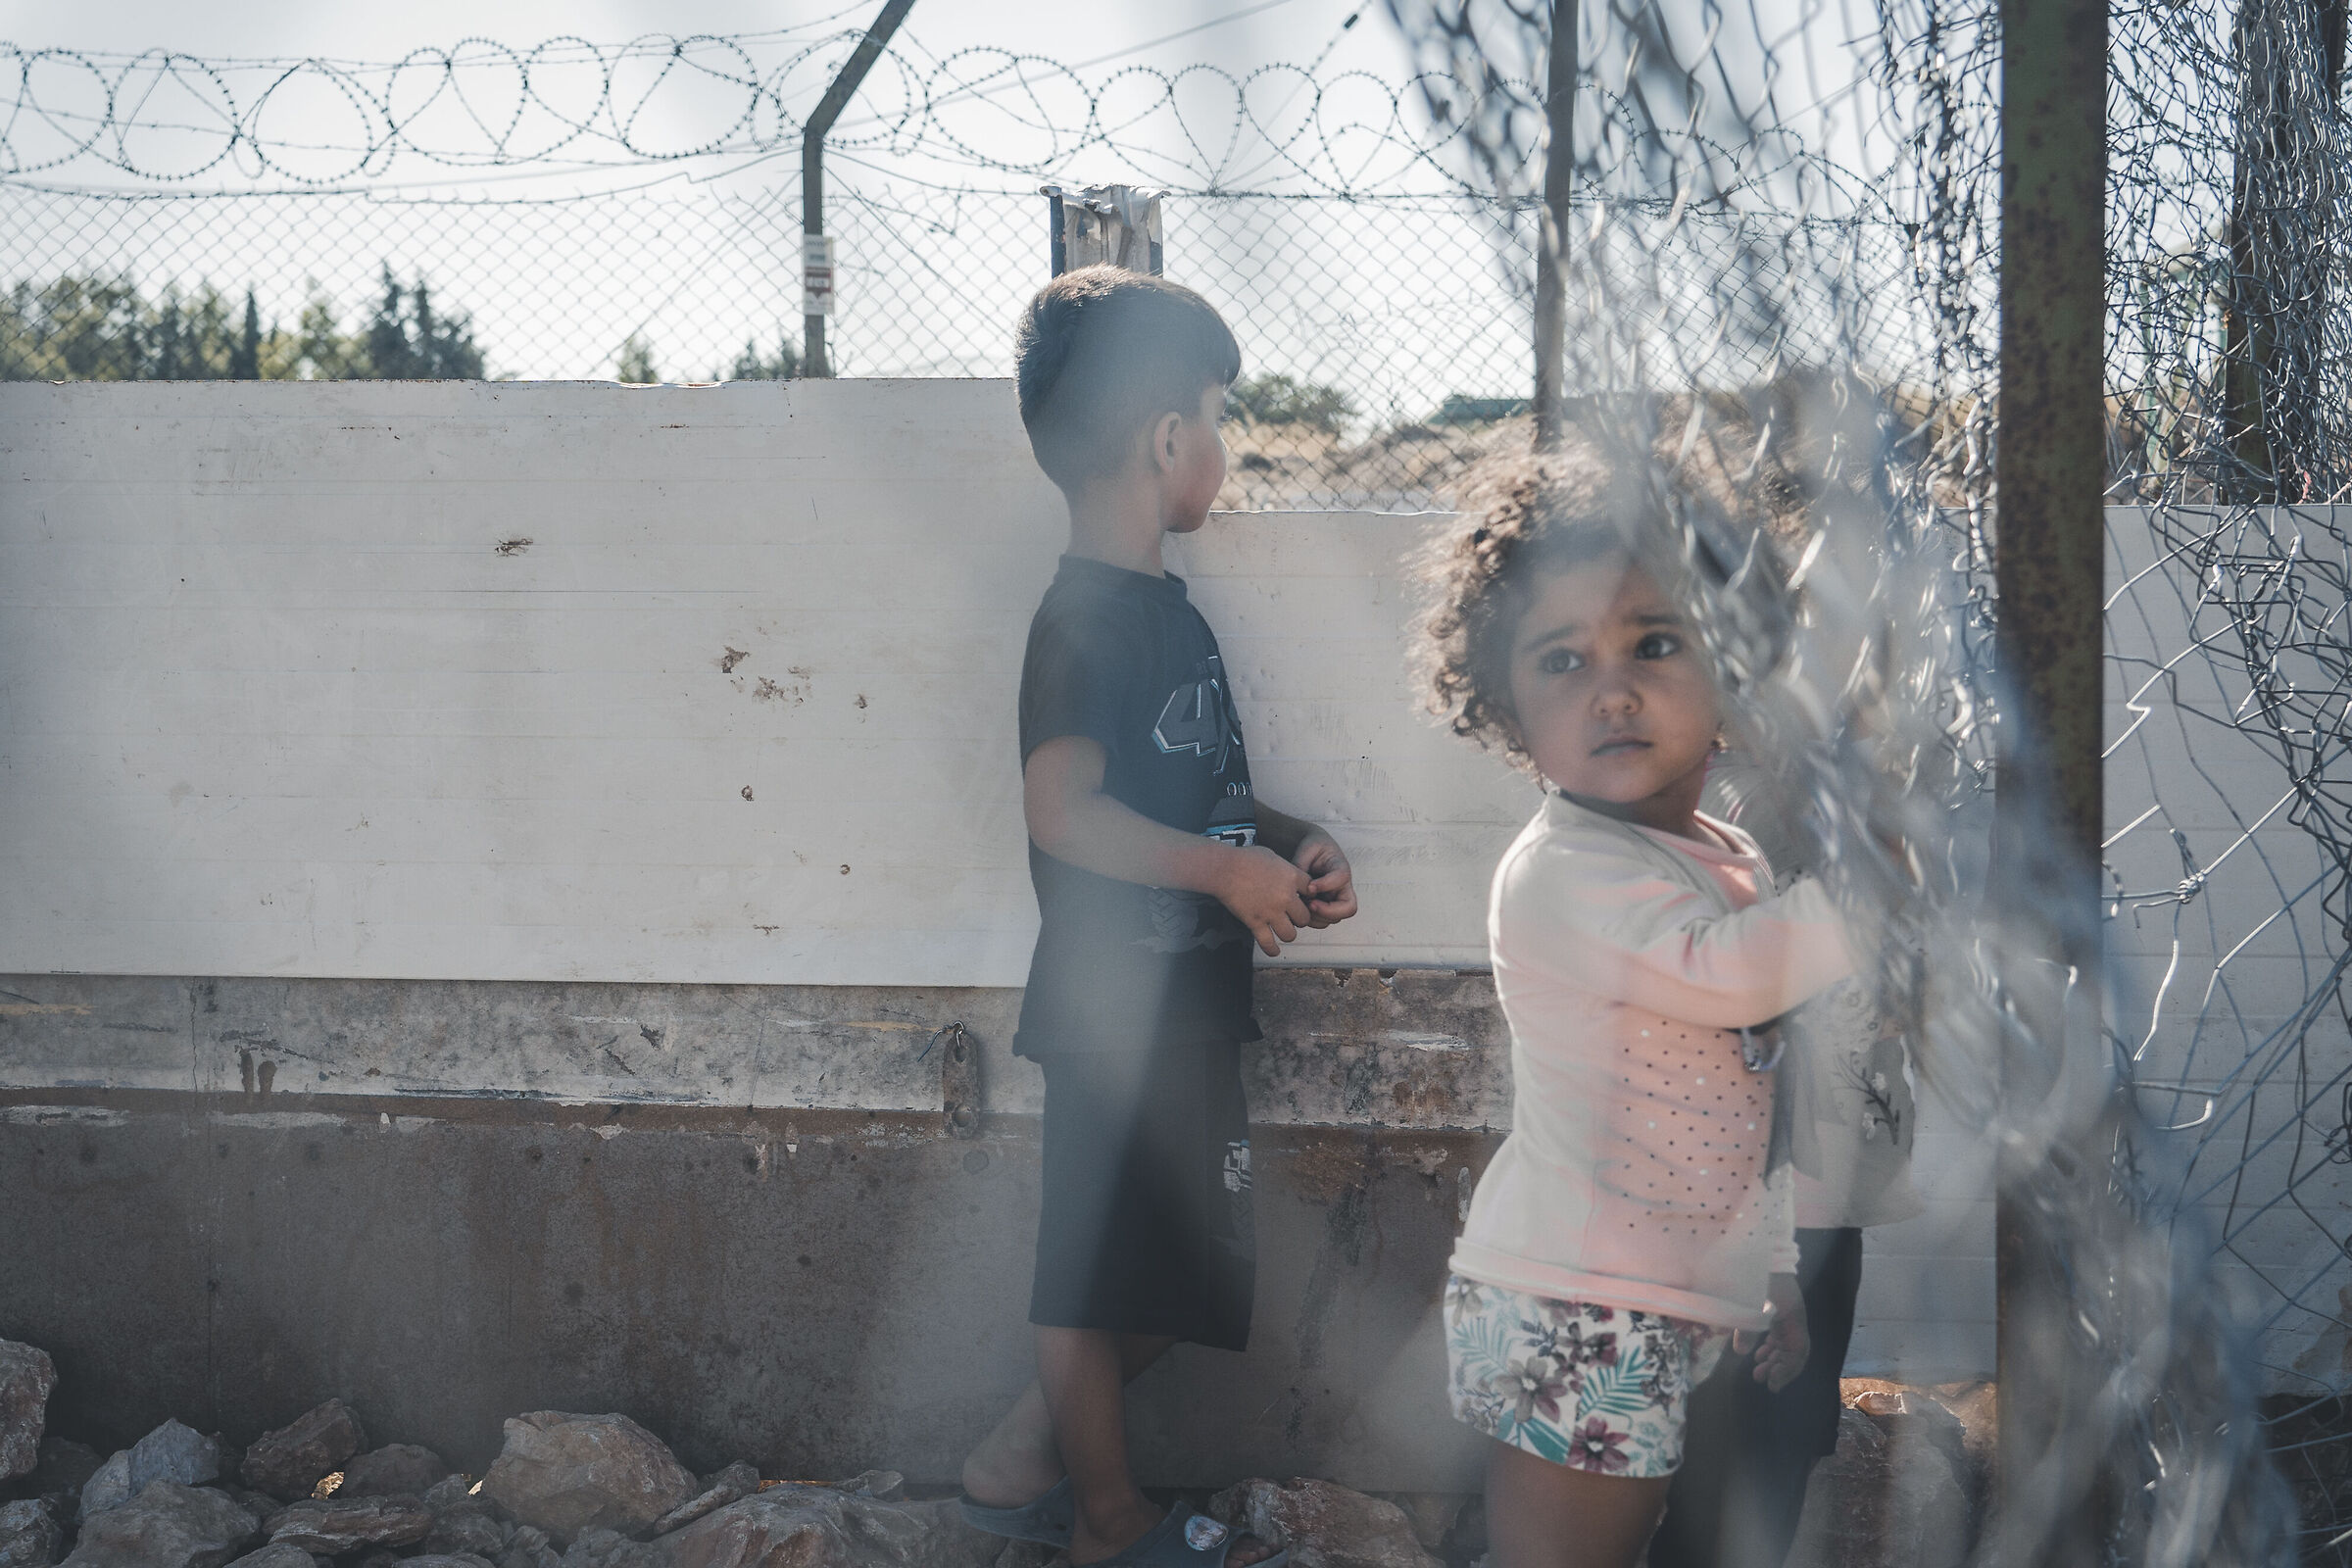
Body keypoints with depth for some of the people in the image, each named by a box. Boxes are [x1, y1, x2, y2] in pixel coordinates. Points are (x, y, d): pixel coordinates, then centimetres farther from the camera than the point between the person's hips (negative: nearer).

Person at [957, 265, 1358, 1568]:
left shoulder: (1164, 606, 13)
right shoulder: (1087, 617, -17)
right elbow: (1065, 807, -26)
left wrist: (1290, 845, 5)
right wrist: (1230, 869, -20)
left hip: (1187, 1007, 10)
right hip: (1118, 1008, -10)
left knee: (1171, 1275, 18)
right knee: (1101, 1276, 6)